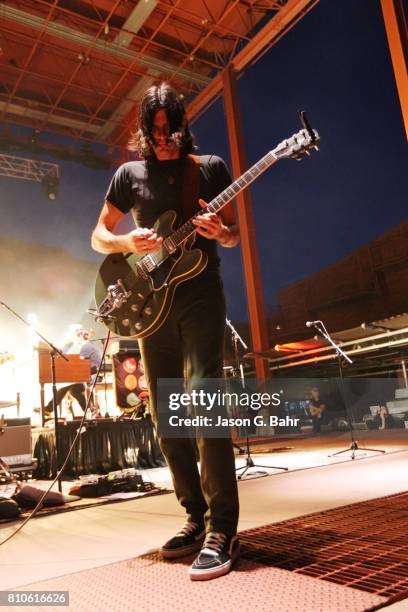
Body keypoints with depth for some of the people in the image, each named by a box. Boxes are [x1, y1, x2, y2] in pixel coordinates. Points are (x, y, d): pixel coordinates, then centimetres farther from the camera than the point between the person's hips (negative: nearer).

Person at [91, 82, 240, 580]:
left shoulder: (211, 167, 9)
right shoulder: (129, 174, 13)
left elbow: (234, 234, 11)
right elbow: (98, 235, 14)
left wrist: (221, 232, -13)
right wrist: (127, 243, -8)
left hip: (200, 295, -3)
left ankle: (223, 529, -9)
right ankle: (197, 517, 18)